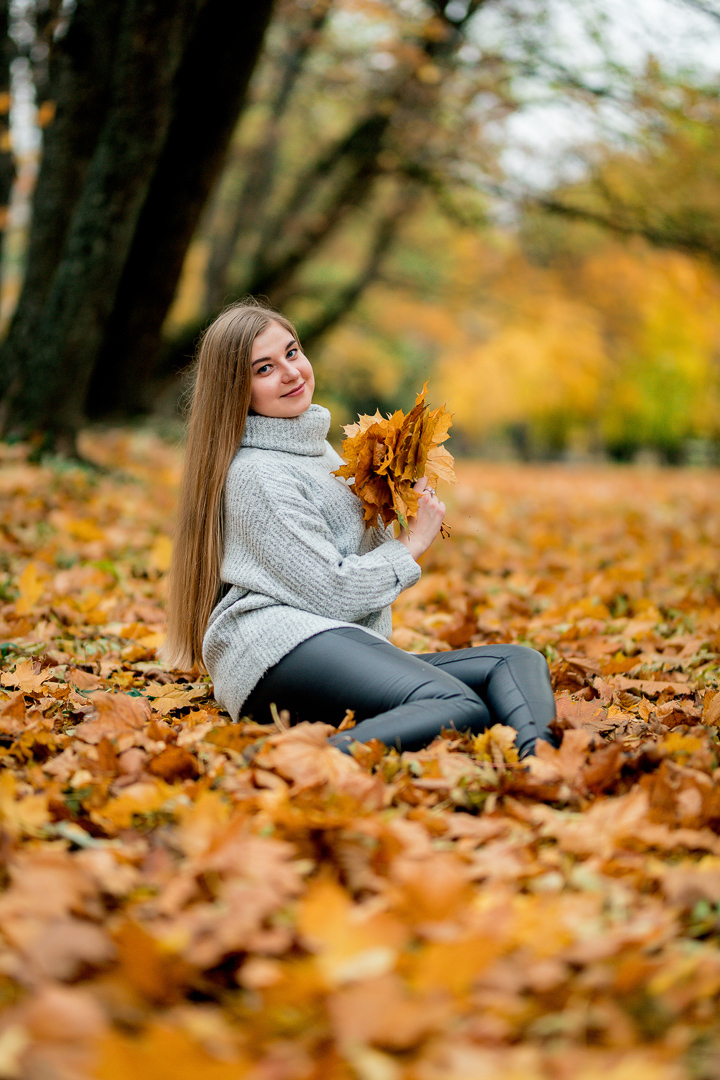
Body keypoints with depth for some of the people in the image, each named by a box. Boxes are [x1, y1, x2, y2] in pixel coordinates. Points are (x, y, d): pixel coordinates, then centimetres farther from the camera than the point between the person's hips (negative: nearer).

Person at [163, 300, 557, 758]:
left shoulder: (318, 449, 25)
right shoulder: (256, 474, -4)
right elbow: (331, 593, -10)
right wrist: (412, 544, 2)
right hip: (281, 650, -9)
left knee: (520, 661, -8)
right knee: (459, 709, -32)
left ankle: (537, 761, -40)